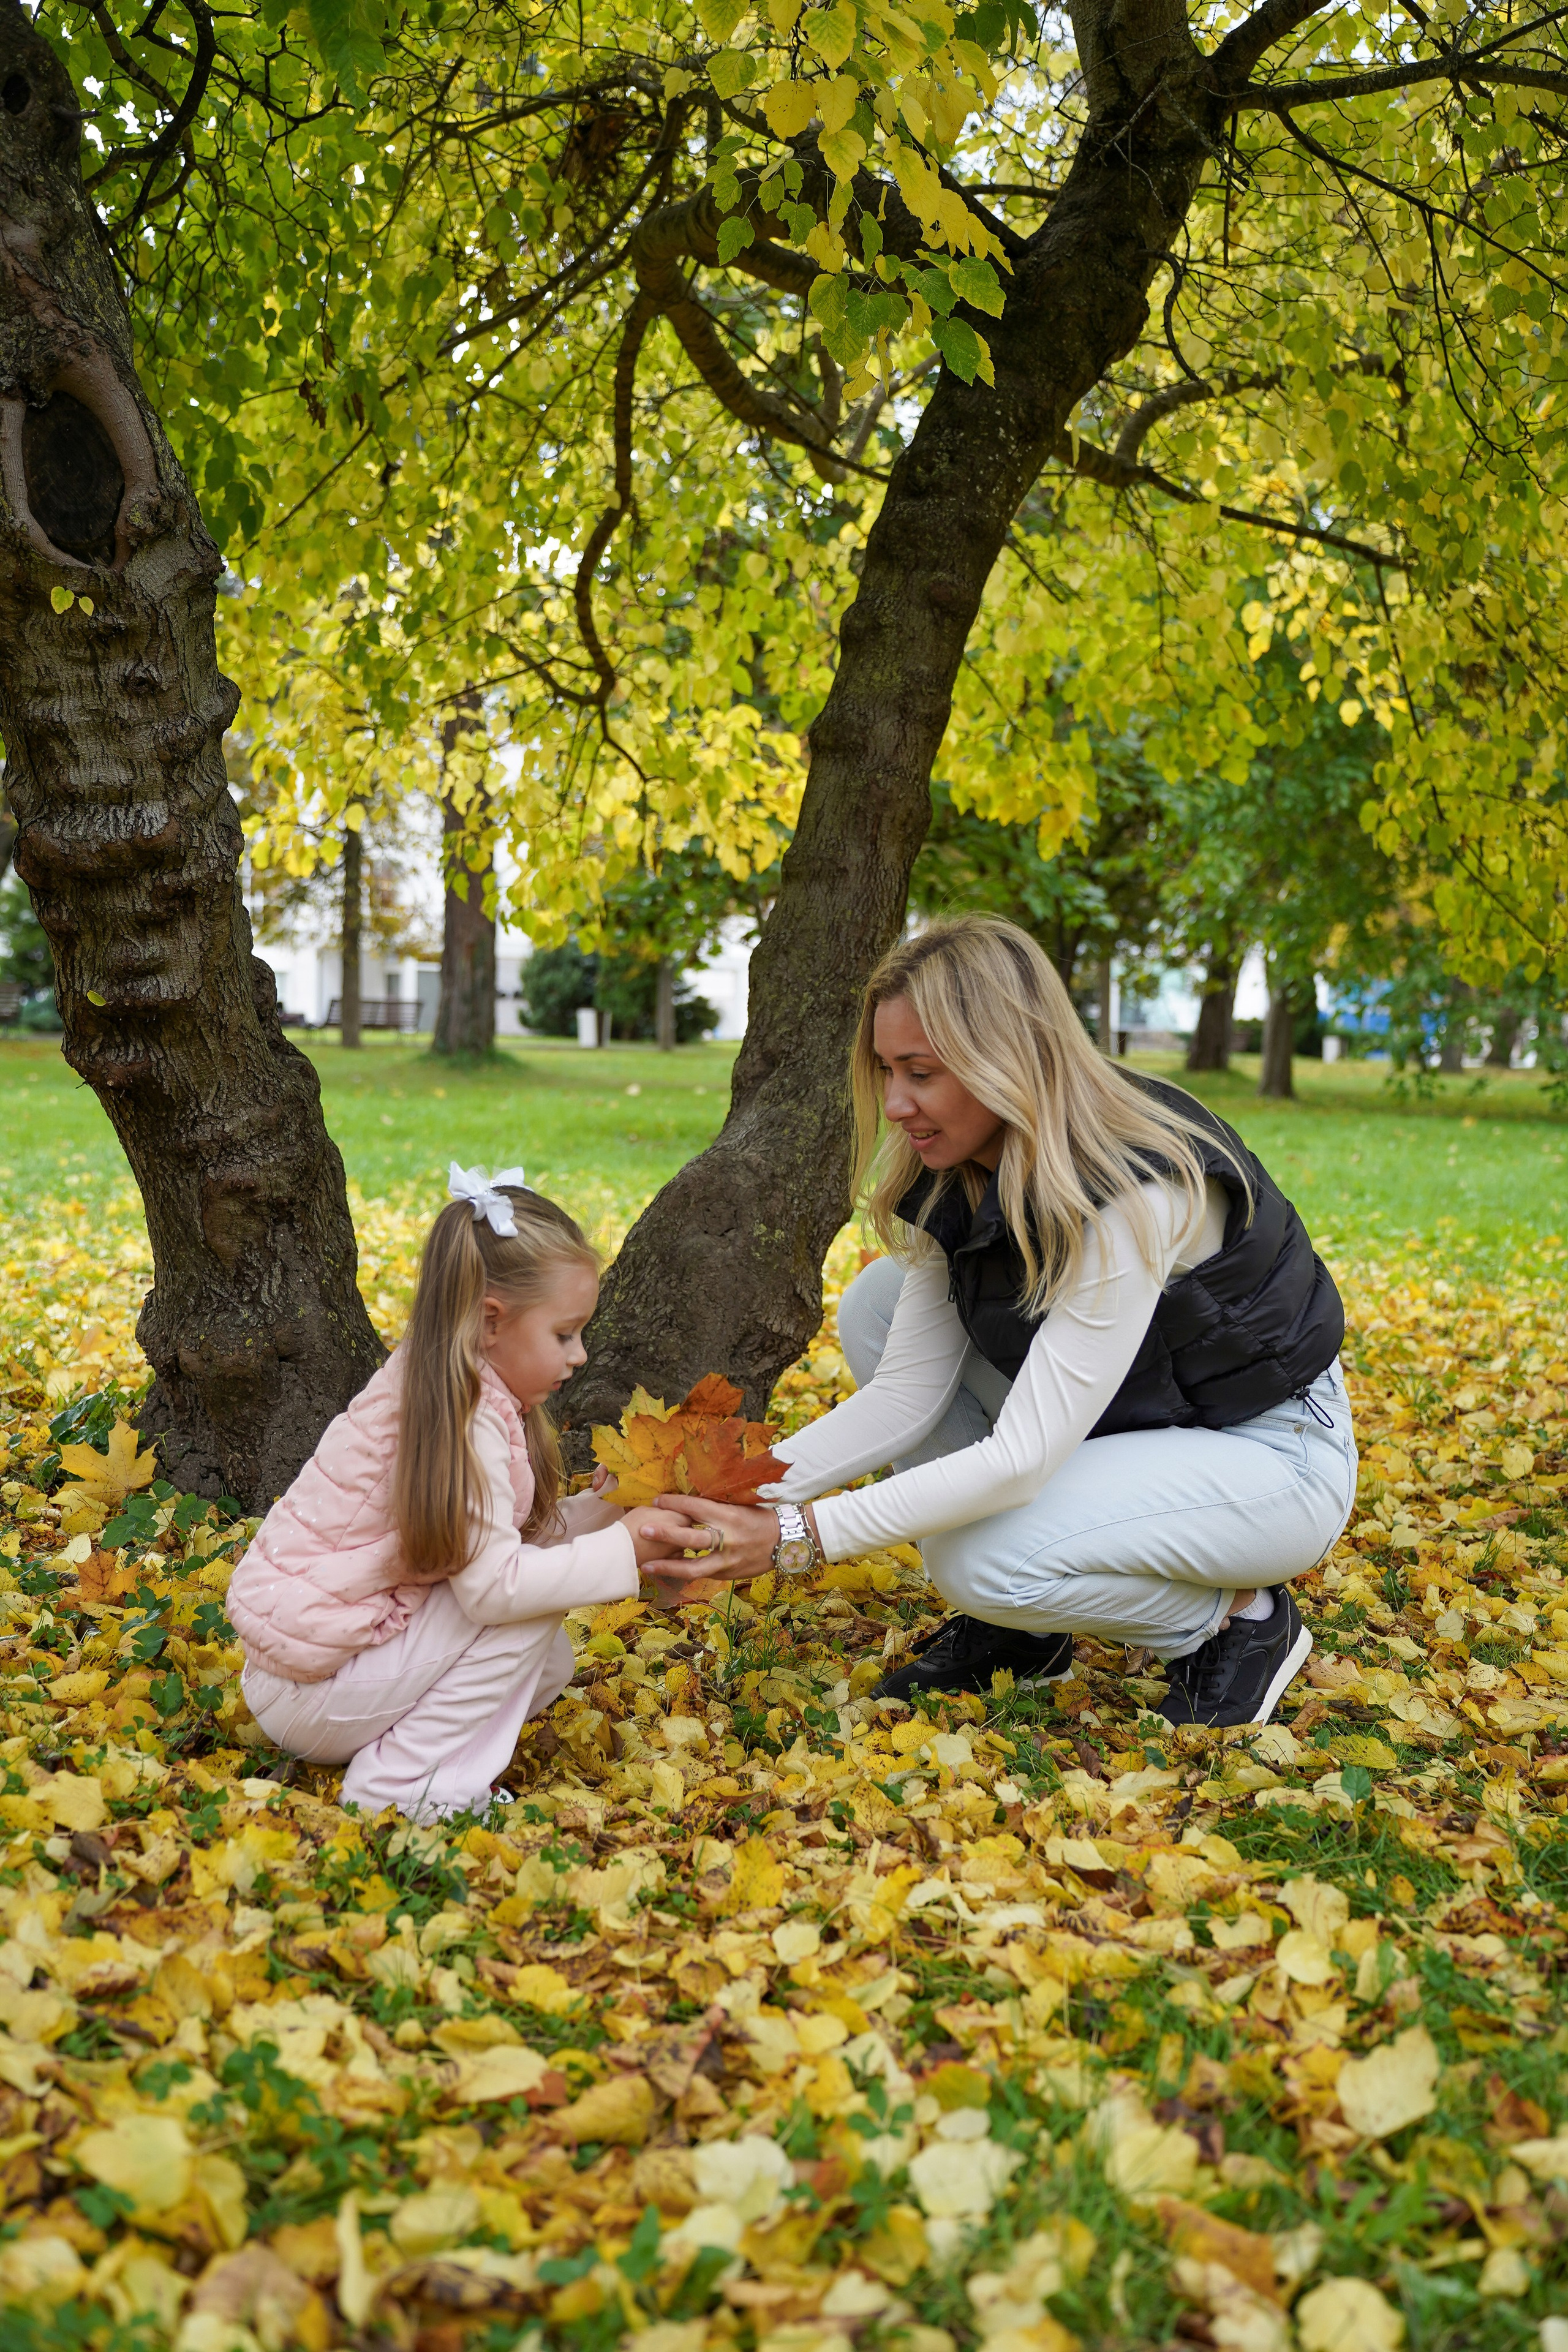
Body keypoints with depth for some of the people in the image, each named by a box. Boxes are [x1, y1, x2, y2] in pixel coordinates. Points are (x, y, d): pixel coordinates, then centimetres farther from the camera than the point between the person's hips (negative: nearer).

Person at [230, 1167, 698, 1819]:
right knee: (530, 1612, -16)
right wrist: (622, 1549, -20)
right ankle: (399, 1788, -10)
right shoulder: (464, 1418, -24)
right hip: (310, 1688, -9)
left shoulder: (462, 1392, 4)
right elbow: (495, 1583, -27)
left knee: (546, 1664, 7)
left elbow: (517, 1531, 6)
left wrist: (613, 1511, -6)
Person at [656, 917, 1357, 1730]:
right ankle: (1012, 1631, 2)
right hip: (1129, 1418, 8)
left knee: (982, 1559, -30)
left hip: (1273, 1458, -8)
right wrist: (753, 1484, -22)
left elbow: (1022, 1459, -35)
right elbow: (907, 1393, -7)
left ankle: (1239, 1617, -2)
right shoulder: (957, 1179, -8)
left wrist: (799, 1536, -36)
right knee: (877, 1305, -7)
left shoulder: (1136, 1194, -33)